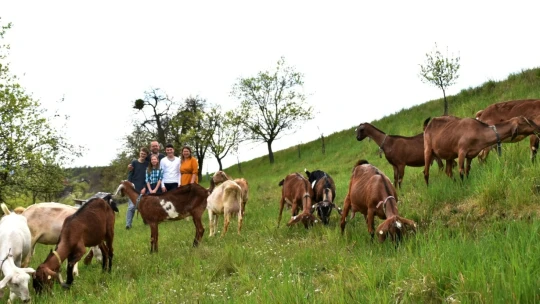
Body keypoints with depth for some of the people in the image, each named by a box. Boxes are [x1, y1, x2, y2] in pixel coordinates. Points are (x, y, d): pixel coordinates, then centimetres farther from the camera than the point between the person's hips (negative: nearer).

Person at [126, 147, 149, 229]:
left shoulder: (147, 164, 7)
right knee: (132, 206, -8)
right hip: (133, 188, -1)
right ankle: (128, 224, -10)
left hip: (142, 189, 2)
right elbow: (130, 175, 2)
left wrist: (145, 188, -5)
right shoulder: (134, 162, 4)